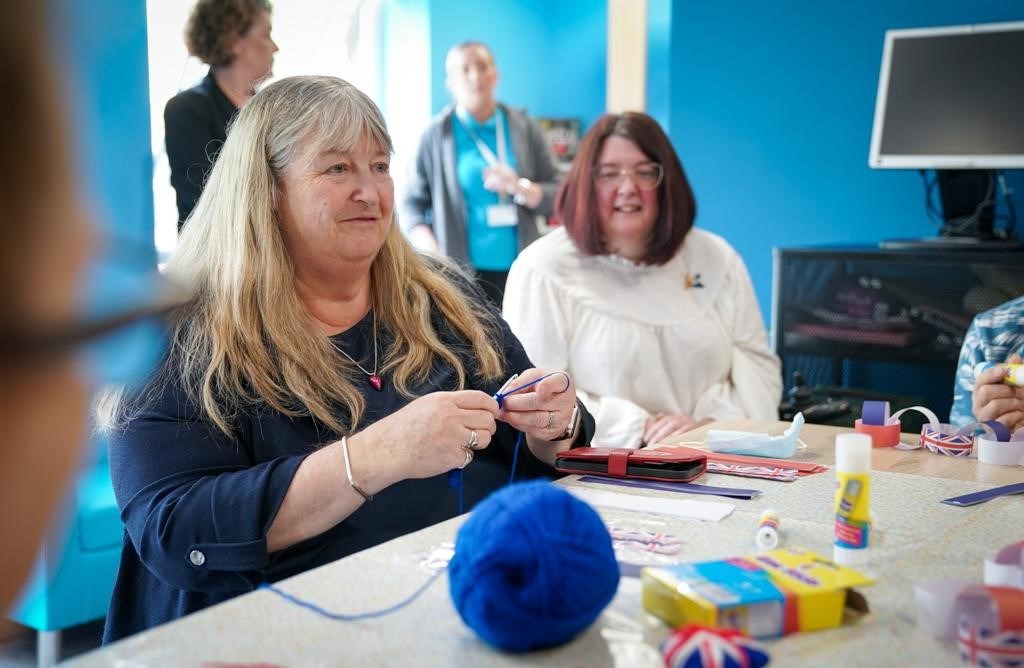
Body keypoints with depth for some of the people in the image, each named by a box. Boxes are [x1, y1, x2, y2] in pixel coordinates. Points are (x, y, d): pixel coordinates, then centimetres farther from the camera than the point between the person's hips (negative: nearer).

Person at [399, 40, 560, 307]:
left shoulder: (524, 129, 9)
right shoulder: (437, 135, 3)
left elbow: (557, 197, 9)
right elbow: (412, 202, 3)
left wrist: (522, 189, -11)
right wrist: (432, 251, -13)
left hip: (520, 270, 2)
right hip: (461, 272, -2)